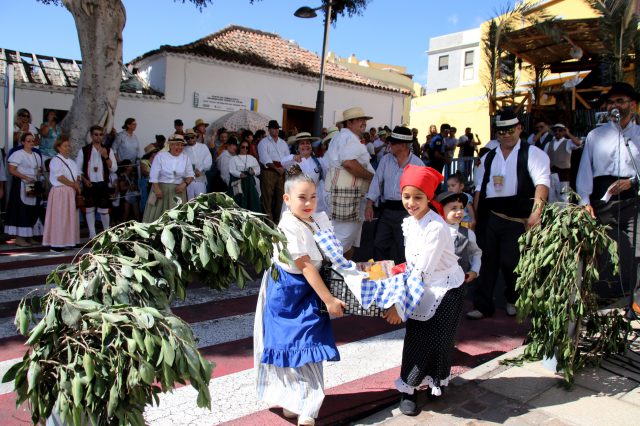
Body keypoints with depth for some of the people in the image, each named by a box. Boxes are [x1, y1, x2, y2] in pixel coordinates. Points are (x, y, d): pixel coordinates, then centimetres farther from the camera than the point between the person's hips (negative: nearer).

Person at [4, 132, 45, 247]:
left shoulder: (37, 155, 16)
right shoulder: (18, 154, -5)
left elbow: (40, 169, 25)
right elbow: (11, 170, -12)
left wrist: (41, 171, 2)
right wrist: (26, 177, -20)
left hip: (35, 186, 7)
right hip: (22, 186, -7)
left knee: (34, 211, 7)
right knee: (21, 211, -7)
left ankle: (30, 236, 15)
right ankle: (19, 237, -3)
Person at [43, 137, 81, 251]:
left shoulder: (71, 161, 17)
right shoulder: (55, 160, -7)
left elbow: (77, 175, 15)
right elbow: (60, 177, -16)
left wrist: (77, 185, -4)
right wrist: (74, 185, -12)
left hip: (72, 192, 8)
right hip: (60, 192, -8)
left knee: (70, 217, 8)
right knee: (59, 217, -7)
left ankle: (67, 241, 15)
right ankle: (56, 244, -4)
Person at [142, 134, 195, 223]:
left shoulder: (185, 158, 4)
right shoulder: (160, 155, -4)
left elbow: (190, 175, 8)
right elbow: (154, 175, -7)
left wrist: (185, 184, -11)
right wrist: (156, 189, -16)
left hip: (177, 190, 2)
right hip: (161, 189, -2)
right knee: (157, 215, 1)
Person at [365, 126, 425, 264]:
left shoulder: (417, 163, -5)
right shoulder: (386, 160, 6)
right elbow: (377, 181, 4)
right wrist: (369, 205, -4)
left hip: (405, 211, -4)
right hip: (386, 209, 4)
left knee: (402, 249, 4)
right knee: (379, 245, 8)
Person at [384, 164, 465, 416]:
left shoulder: (436, 227, -27)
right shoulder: (408, 223, -2)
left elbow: (423, 271, -28)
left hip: (446, 289, -6)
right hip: (422, 288, 6)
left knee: (438, 340, 5)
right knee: (414, 338, 6)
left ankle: (437, 381, 30)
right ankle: (408, 389, 20)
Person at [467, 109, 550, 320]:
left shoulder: (532, 153, -2)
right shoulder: (487, 158, 14)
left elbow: (542, 183, -14)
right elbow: (480, 188, 15)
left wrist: (536, 212, -28)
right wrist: (475, 216, 7)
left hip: (518, 219, -4)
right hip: (489, 217, 5)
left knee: (510, 261, -2)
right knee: (487, 259, 8)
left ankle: (514, 300, 27)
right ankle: (482, 305, 20)